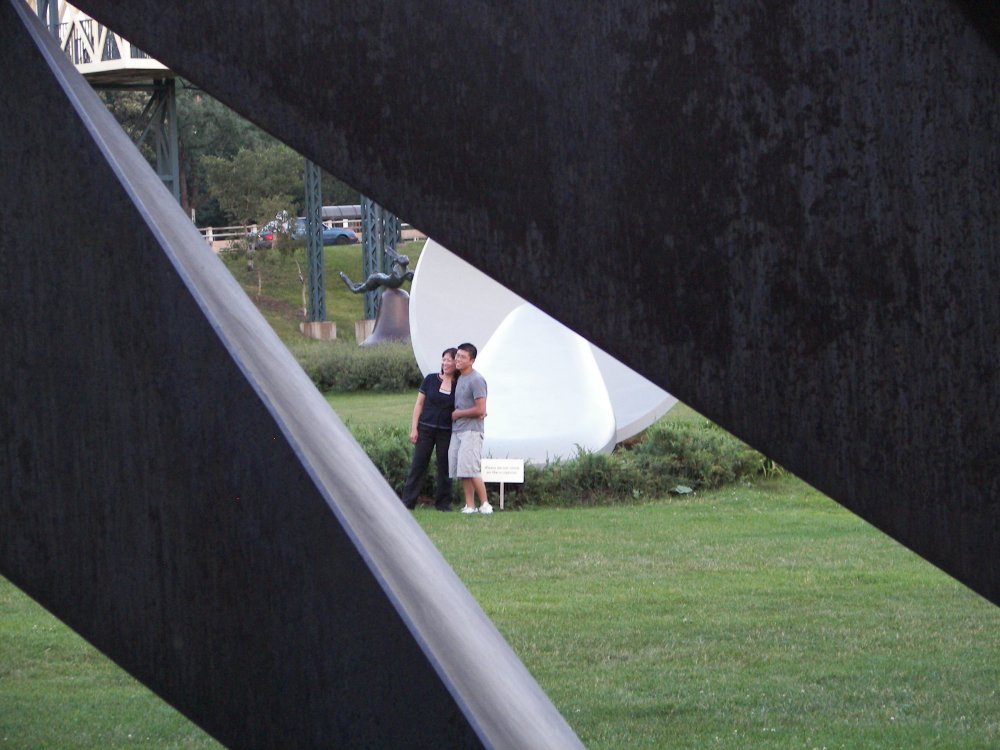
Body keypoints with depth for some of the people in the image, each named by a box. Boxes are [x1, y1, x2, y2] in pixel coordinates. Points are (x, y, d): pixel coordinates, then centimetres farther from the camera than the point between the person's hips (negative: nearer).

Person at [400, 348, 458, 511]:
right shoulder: (431, 380, 1)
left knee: (444, 468, 4)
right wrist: (414, 428, -1)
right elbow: (419, 404, 4)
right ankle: (407, 502, 4)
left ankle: (443, 503, 13)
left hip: (446, 433, 0)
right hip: (426, 429, 0)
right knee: (418, 465, 1)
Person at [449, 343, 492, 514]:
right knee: (462, 470, 4)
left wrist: (457, 414, -6)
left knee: (470, 469, -14)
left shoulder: (476, 380, -11)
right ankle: (469, 505, 6)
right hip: (457, 430, 9)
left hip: (471, 430, -9)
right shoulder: (459, 378, 16)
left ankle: (485, 504, -8)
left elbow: (480, 410, -16)